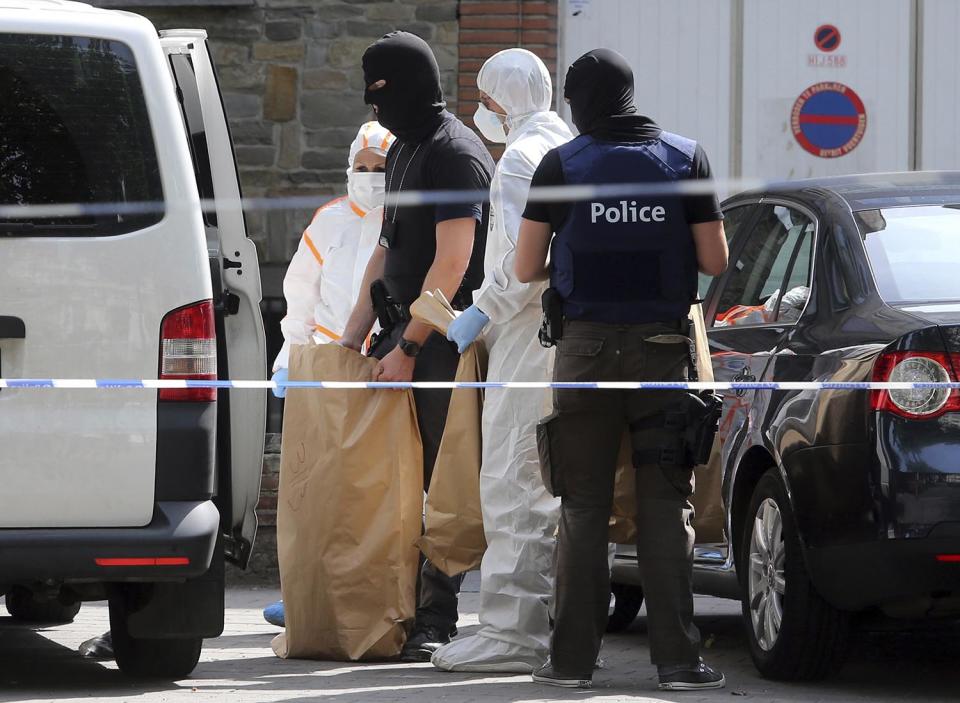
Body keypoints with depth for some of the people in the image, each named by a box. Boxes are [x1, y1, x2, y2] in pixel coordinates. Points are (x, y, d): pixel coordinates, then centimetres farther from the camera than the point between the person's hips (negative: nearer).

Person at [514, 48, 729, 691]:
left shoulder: (562, 166, -1)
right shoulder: (685, 158, 2)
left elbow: (526, 269, 1)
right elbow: (715, 262, 1)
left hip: (587, 348, 0)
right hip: (663, 348, 1)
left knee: (584, 509, 4)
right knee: (667, 507, 2)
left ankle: (574, 657, 2)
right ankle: (678, 657, -3)